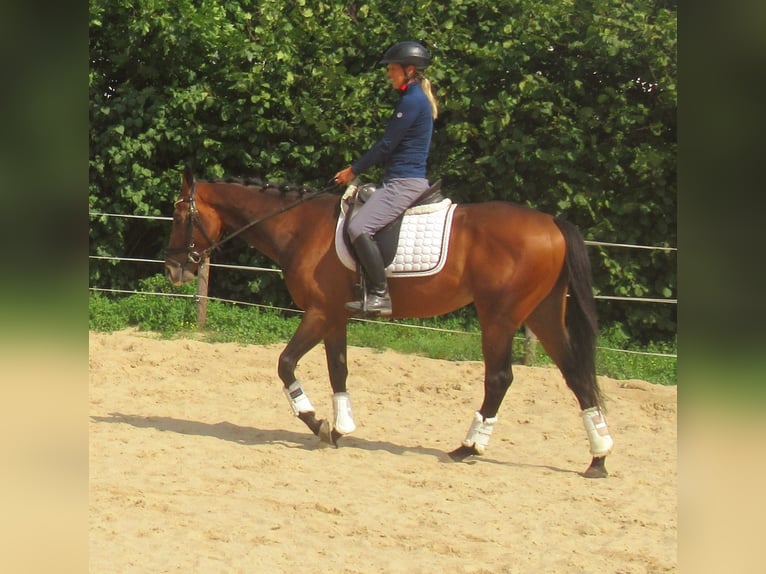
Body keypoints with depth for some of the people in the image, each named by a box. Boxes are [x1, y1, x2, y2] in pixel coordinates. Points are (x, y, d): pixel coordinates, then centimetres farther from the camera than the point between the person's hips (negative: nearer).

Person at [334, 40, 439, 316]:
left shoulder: (412, 100, -14)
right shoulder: (415, 98, 18)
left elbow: (386, 145, -14)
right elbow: (393, 146, 22)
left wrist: (353, 170, -5)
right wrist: (358, 169, 19)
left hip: (405, 183, -11)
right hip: (404, 181, 11)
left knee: (359, 228, -24)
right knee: (360, 226, 17)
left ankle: (380, 295, -23)